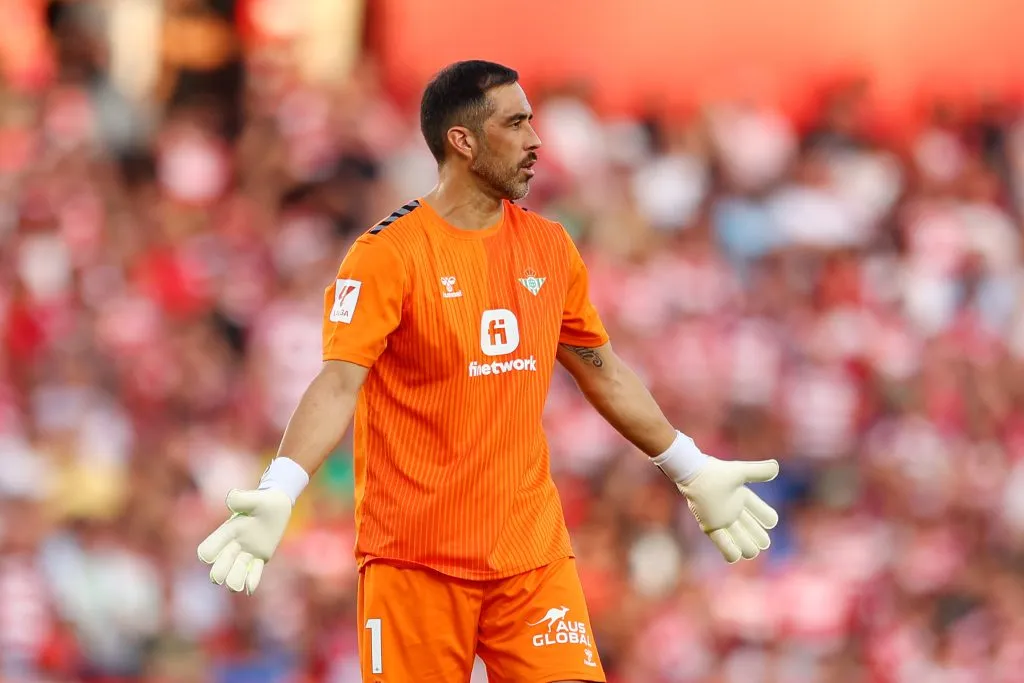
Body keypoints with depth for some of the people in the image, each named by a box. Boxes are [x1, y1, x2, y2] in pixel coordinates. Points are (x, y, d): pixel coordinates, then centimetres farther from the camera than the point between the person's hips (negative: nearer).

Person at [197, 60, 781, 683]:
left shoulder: (551, 249, 9)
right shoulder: (388, 254, -9)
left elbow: (605, 374, 21)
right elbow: (338, 385, -17)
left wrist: (693, 471, 25)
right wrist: (278, 494, -31)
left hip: (533, 550, 4)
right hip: (415, 557, -4)